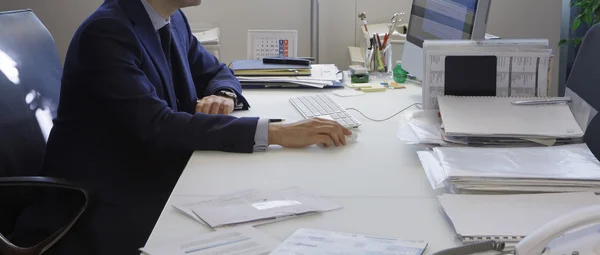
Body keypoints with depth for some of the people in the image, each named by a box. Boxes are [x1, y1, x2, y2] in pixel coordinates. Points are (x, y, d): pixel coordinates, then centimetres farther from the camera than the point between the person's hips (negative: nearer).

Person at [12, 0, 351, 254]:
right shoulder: (107, 32, -21)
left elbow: (216, 72, 17)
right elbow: (157, 124, -30)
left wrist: (224, 95, -10)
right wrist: (274, 133, -35)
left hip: (158, 177, 8)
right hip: (108, 205, -8)